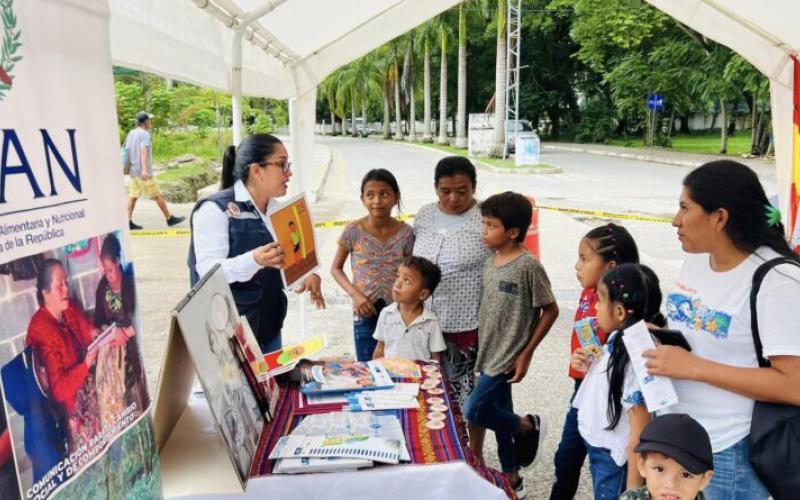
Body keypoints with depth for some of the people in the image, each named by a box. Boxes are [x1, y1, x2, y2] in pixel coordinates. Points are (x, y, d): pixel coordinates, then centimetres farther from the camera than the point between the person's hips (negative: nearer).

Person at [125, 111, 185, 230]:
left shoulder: (130, 134, 14)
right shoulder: (144, 134, -12)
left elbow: (127, 151, 18)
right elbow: (143, 152, -23)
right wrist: (144, 169, -32)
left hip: (133, 170, 8)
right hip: (144, 172, -8)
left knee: (133, 196, 5)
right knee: (157, 195, -1)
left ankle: (129, 221, 0)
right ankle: (170, 218, 7)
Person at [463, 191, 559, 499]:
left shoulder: (528, 266, -18)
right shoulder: (490, 262, 3)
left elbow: (550, 311, -13)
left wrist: (526, 354, -12)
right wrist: (479, 349, 12)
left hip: (508, 357, -7)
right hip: (488, 354, 7)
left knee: (474, 410, -8)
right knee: (499, 414, 15)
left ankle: (527, 426, 17)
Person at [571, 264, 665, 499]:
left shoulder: (635, 362, -30)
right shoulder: (617, 339, -5)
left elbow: (640, 435, -25)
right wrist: (589, 367, -2)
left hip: (615, 460, -8)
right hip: (599, 449, 8)